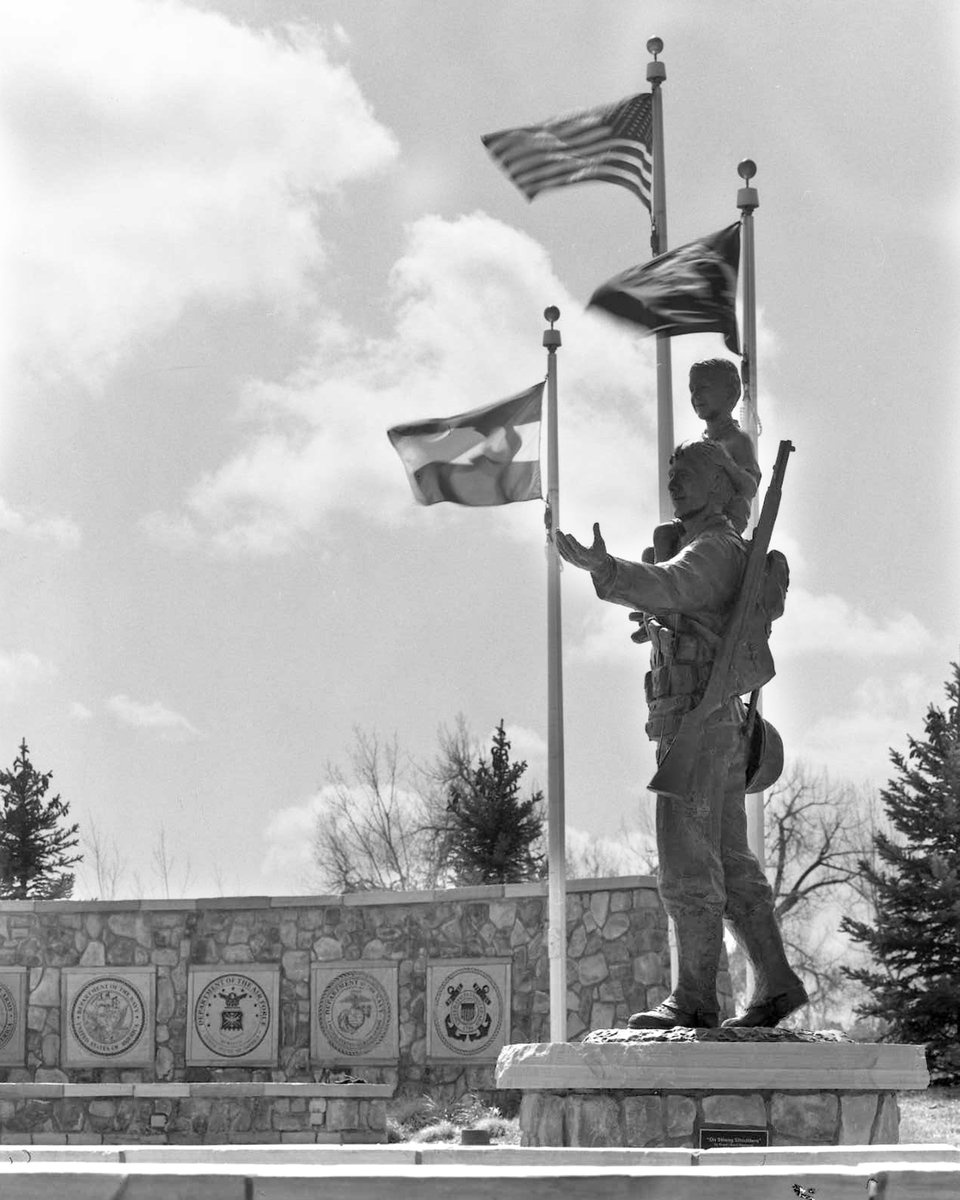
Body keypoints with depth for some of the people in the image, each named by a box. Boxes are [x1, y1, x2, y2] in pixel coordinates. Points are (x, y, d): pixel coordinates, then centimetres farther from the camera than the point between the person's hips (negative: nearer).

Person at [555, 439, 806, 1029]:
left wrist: (603, 567, -46)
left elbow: (666, 585, -31)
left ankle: (695, 999, -6)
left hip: (696, 723, -10)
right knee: (730, 865, 11)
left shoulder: (714, 549, -9)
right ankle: (777, 985, 13)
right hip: (722, 724, 10)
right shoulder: (698, 551, 22)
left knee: (688, 865, -8)